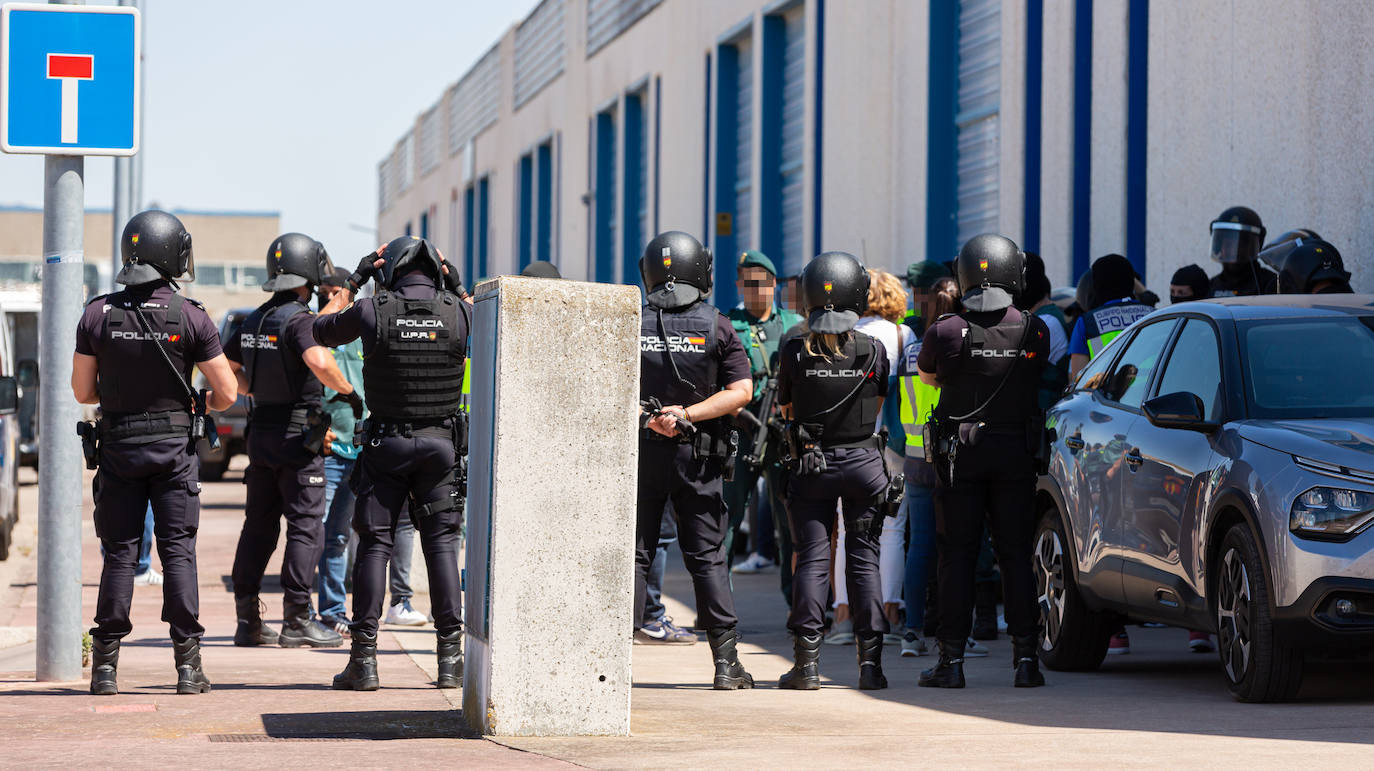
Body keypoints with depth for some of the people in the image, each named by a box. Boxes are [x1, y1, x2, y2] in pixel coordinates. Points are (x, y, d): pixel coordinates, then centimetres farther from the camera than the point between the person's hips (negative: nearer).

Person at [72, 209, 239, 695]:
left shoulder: (98, 314, -4)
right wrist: (199, 404, 15)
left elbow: (83, 391, 1)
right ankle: (187, 664, 0)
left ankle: (106, 665, 4)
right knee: (178, 551, 2)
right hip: (175, 445, -1)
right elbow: (227, 392, -6)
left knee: (119, 553, 6)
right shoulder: (190, 317, -8)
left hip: (117, 444, 1)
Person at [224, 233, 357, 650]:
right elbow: (319, 362, -32)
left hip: (260, 434, 8)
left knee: (258, 526, 12)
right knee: (306, 526, -3)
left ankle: (247, 620, 13)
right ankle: (297, 621, -4)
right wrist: (349, 392, -18)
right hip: (297, 436, -8)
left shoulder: (254, 321, 10)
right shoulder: (298, 319, -15)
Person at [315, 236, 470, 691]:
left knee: (374, 543, 3)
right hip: (442, 443, 1)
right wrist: (455, 286, 17)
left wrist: (354, 281, 17)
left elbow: (322, 329, 11)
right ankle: (451, 658, 4)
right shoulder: (458, 313, -6)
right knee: (441, 542, 7)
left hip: (385, 445, -1)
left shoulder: (372, 311, -9)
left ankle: (364, 658, 0)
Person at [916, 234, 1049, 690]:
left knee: (957, 555, 3)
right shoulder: (1034, 331, -6)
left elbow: (925, 375, 8)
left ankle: (952, 660, 3)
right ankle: (1026, 658, 3)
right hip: (1016, 452, 2)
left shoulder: (946, 332, -11)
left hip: (960, 453, -1)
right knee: (1016, 555, 6)